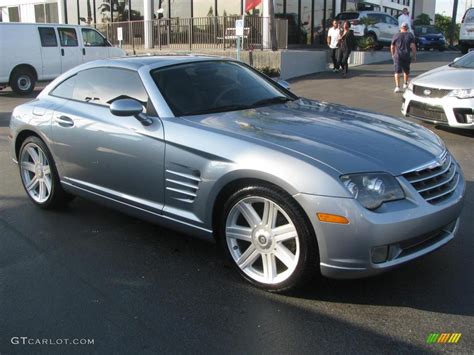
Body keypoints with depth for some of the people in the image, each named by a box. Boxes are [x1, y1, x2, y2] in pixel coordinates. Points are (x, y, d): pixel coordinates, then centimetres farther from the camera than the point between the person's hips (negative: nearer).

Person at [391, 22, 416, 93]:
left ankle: (397, 87, -15)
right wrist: (414, 56, 1)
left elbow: (392, 47, 9)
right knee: (406, 71, 20)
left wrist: (393, 55, 25)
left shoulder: (396, 35, 4)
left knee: (397, 71, -3)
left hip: (398, 55, -1)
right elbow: (413, 46, -6)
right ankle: (405, 84, 35)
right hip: (406, 56, 1)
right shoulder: (410, 35, 2)